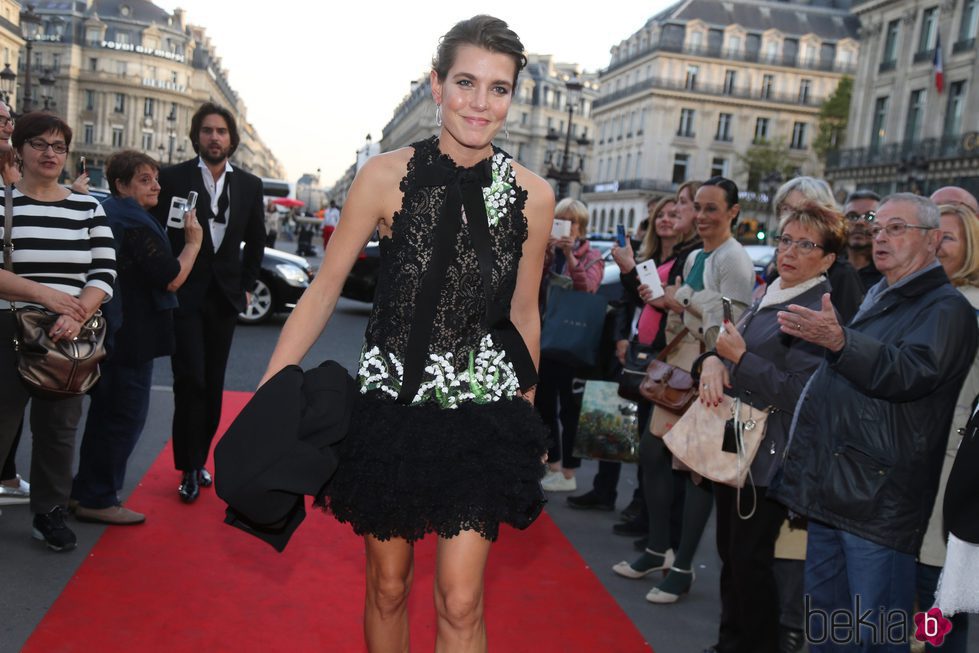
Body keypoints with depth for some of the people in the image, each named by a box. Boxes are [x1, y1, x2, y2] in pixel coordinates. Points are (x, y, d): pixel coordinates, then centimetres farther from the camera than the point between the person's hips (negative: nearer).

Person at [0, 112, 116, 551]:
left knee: (59, 430, 9)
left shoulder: (89, 208, 7)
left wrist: (75, 315, -16)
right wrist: (46, 294, -20)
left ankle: (50, 515, 24)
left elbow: (105, 274, 0)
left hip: (69, 337, 2)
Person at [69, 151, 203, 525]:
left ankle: (87, 491, 30)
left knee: (106, 412, 20)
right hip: (131, 337, -10)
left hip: (112, 334, 10)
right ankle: (98, 499, 6)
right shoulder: (135, 225, -18)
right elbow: (171, 279, -20)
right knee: (125, 417, -1)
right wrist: (193, 242, -11)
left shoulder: (108, 217, 13)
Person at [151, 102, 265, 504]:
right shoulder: (174, 178, -2)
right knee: (191, 380, -8)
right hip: (184, 295, -3)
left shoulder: (249, 185, 8)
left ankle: (199, 457, 21)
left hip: (225, 297, 3)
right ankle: (190, 468, 1)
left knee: (212, 384, 9)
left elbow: (256, 241, 15)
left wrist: (247, 286, 9)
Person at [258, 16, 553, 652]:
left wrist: (526, 417, 15)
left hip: (481, 415, 0)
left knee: (461, 600, -2)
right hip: (391, 406, 0)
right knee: (388, 584, 14)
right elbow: (325, 289, -3)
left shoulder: (532, 195, -2)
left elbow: (524, 314, 9)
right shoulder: (386, 176, -7)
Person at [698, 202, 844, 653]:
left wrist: (741, 358, -23)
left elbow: (799, 392, -20)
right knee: (729, 551, 17)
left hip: (767, 454, -8)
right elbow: (734, 347, 17)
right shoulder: (768, 295, 12)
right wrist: (714, 359, -5)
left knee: (750, 559, 0)